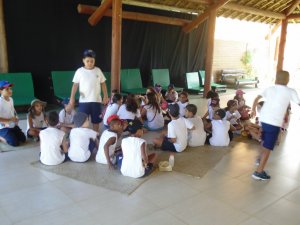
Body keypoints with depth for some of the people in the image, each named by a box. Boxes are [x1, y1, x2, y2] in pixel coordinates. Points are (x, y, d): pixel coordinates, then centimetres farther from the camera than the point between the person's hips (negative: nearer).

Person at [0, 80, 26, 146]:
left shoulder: (11, 99, 3)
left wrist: (16, 118, 1)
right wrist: (9, 120, -25)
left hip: (13, 125, 8)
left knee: (23, 139, 8)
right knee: (15, 143, -17)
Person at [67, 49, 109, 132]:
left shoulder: (98, 70, 3)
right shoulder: (79, 71, -2)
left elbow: (103, 84, 8)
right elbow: (75, 85, -2)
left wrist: (105, 96, 2)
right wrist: (72, 98, -12)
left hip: (96, 100, 2)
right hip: (84, 101, -2)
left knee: (96, 121, 11)